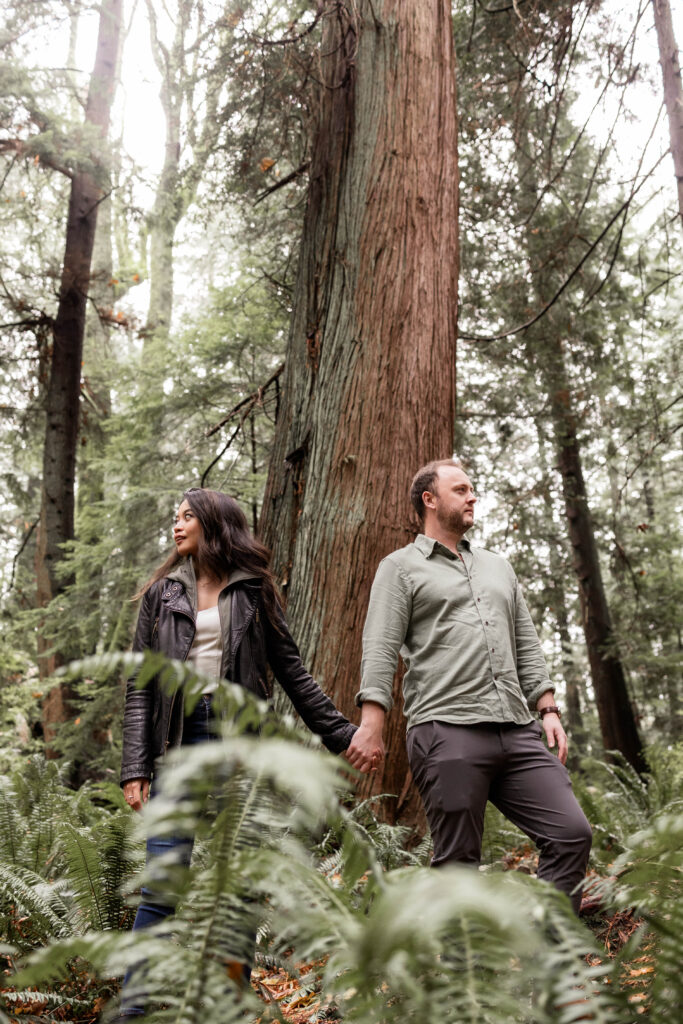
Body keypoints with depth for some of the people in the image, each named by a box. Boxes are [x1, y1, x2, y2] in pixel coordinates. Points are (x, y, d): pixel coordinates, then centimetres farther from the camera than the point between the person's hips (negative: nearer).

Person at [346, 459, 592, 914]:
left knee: (572, 833, -2)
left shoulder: (498, 566, 24)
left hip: (518, 731, 6)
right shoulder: (401, 567, 6)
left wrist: (548, 709, 11)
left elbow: (527, 645, 22)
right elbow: (381, 650, -3)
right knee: (459, 861, 1)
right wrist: (372, 724, -13)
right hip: (447, 731, -5)